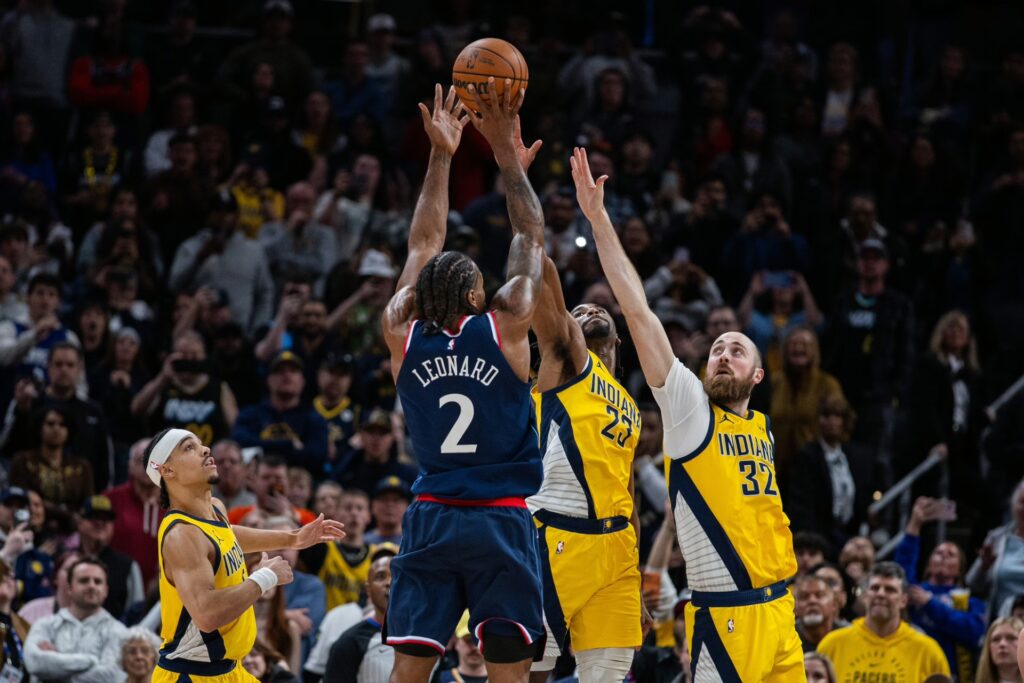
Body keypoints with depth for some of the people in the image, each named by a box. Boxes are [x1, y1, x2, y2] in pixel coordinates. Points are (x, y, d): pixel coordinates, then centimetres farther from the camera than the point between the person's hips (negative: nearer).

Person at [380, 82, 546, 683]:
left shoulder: (403, 335, 2)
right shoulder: (504, 330, -6)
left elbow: (425, 244, 15)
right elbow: (531, 238, 5)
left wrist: (441, 156, 20)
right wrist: (508, 156, 11)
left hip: (431, 520, 3)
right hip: (501, 521, -3)